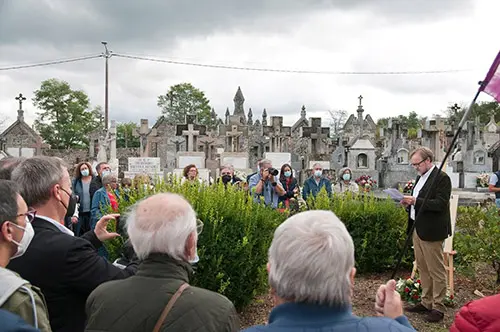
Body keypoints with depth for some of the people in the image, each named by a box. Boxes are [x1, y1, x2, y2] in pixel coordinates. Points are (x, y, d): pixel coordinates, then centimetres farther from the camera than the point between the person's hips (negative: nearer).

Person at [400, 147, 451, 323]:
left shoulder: (441, 178, -13)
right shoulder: (420, 177, 14)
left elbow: (440, 204, -21)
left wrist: (415, 201, -25)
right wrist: (409, 202, 2)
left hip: (431, 231, -9)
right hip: (418, 229, 9)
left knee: (436, 270, 1)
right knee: (422, 268, 15)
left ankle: (438, 307, 12)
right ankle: (426, 303, 27)